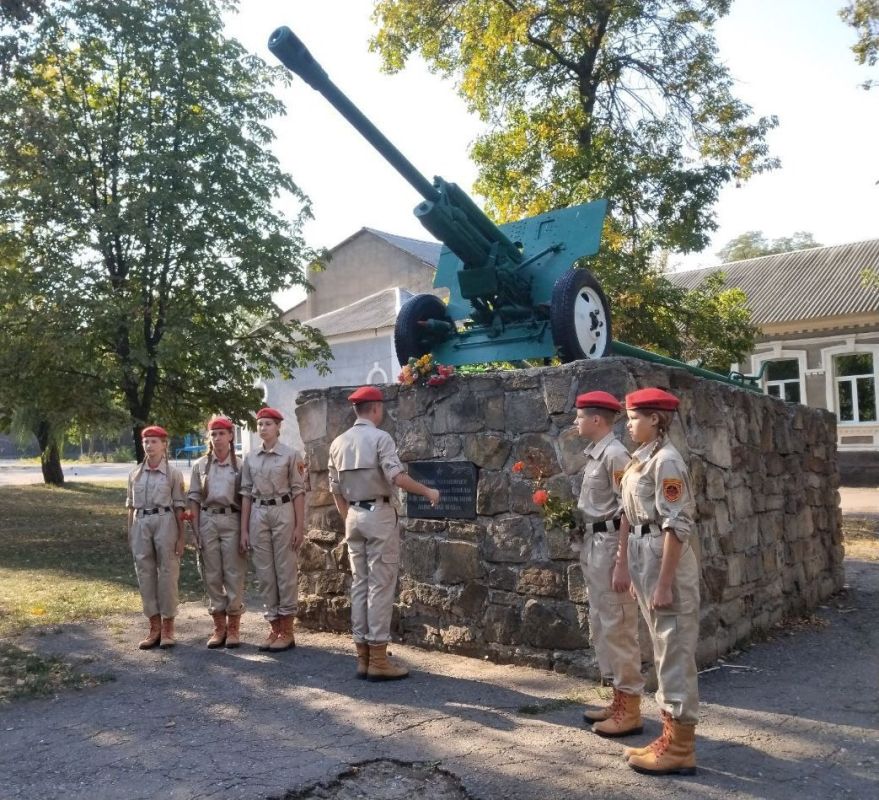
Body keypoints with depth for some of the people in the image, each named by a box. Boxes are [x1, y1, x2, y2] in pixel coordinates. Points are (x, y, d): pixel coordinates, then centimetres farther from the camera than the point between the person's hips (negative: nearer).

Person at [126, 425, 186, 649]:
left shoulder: (173, 473, 0)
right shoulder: (135, 473, 10)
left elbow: (179, 506, -1)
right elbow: (131, 506, 13)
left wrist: (181, 537, -4)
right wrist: (129, 534, 9)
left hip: (164, 522, -4)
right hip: (141, 523, 4)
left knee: (167, 573, 1)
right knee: (145, 574, 6)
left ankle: (168, 626, 12)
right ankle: (154, 626, 17)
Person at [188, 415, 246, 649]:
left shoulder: (239, 465, 3)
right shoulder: (200, 465, 7)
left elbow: (245, 499, 2)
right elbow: (194, 499, 7)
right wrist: (195, 531, 0)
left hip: (231, 520, -2)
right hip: (207, 520, 2)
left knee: (234, 575, 0)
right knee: (212, 576, 6)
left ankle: (233, 627, 12)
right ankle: (219, 627, 17)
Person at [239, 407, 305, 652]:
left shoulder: (291, 454, -2)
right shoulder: (250, 457, 9)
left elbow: (298, 491, -4)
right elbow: (246, 493, 10)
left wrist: (300, 526, -9)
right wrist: (244, 530, 6)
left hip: (283, 512, -4)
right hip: (258, 514, 4)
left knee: (285, 570, 0)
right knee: (264, 572, 7)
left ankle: (287, 631, 8)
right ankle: (274, 628, 17)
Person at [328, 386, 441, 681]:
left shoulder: (338, 443, 10)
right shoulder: (380, 438, -10)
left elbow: (335, 489, 12)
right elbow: (397, 477, -20)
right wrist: (428, 492, -7)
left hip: (354, 516, 7)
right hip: (380, 515, -7)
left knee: (359, 584, 9)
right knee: (381, 585, -3)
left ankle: (363, 657, 14)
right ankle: (378, 659, -1)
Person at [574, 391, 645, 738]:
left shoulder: (615, 453, -15)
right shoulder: (595, 454, 12)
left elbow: (627, 510, -19)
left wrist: (621, 561, -21)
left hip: (610, 543, -10)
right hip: (594, 542, 10)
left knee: (618, 627, -2)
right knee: (600, 625, 16)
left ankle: (630, 710, 9)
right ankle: (619, 699, 27)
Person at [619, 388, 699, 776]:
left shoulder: (666, 460, -16)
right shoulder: (643, 459, 13)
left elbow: (676, 526, -21)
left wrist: (664, 584, -21)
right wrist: (638, 575, 20)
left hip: (664, 559, -10)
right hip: (645, 557, 10)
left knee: (675, 652, -1)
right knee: (663, 651, 16)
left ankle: (680, 748, 10)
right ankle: (671, 737, 27)